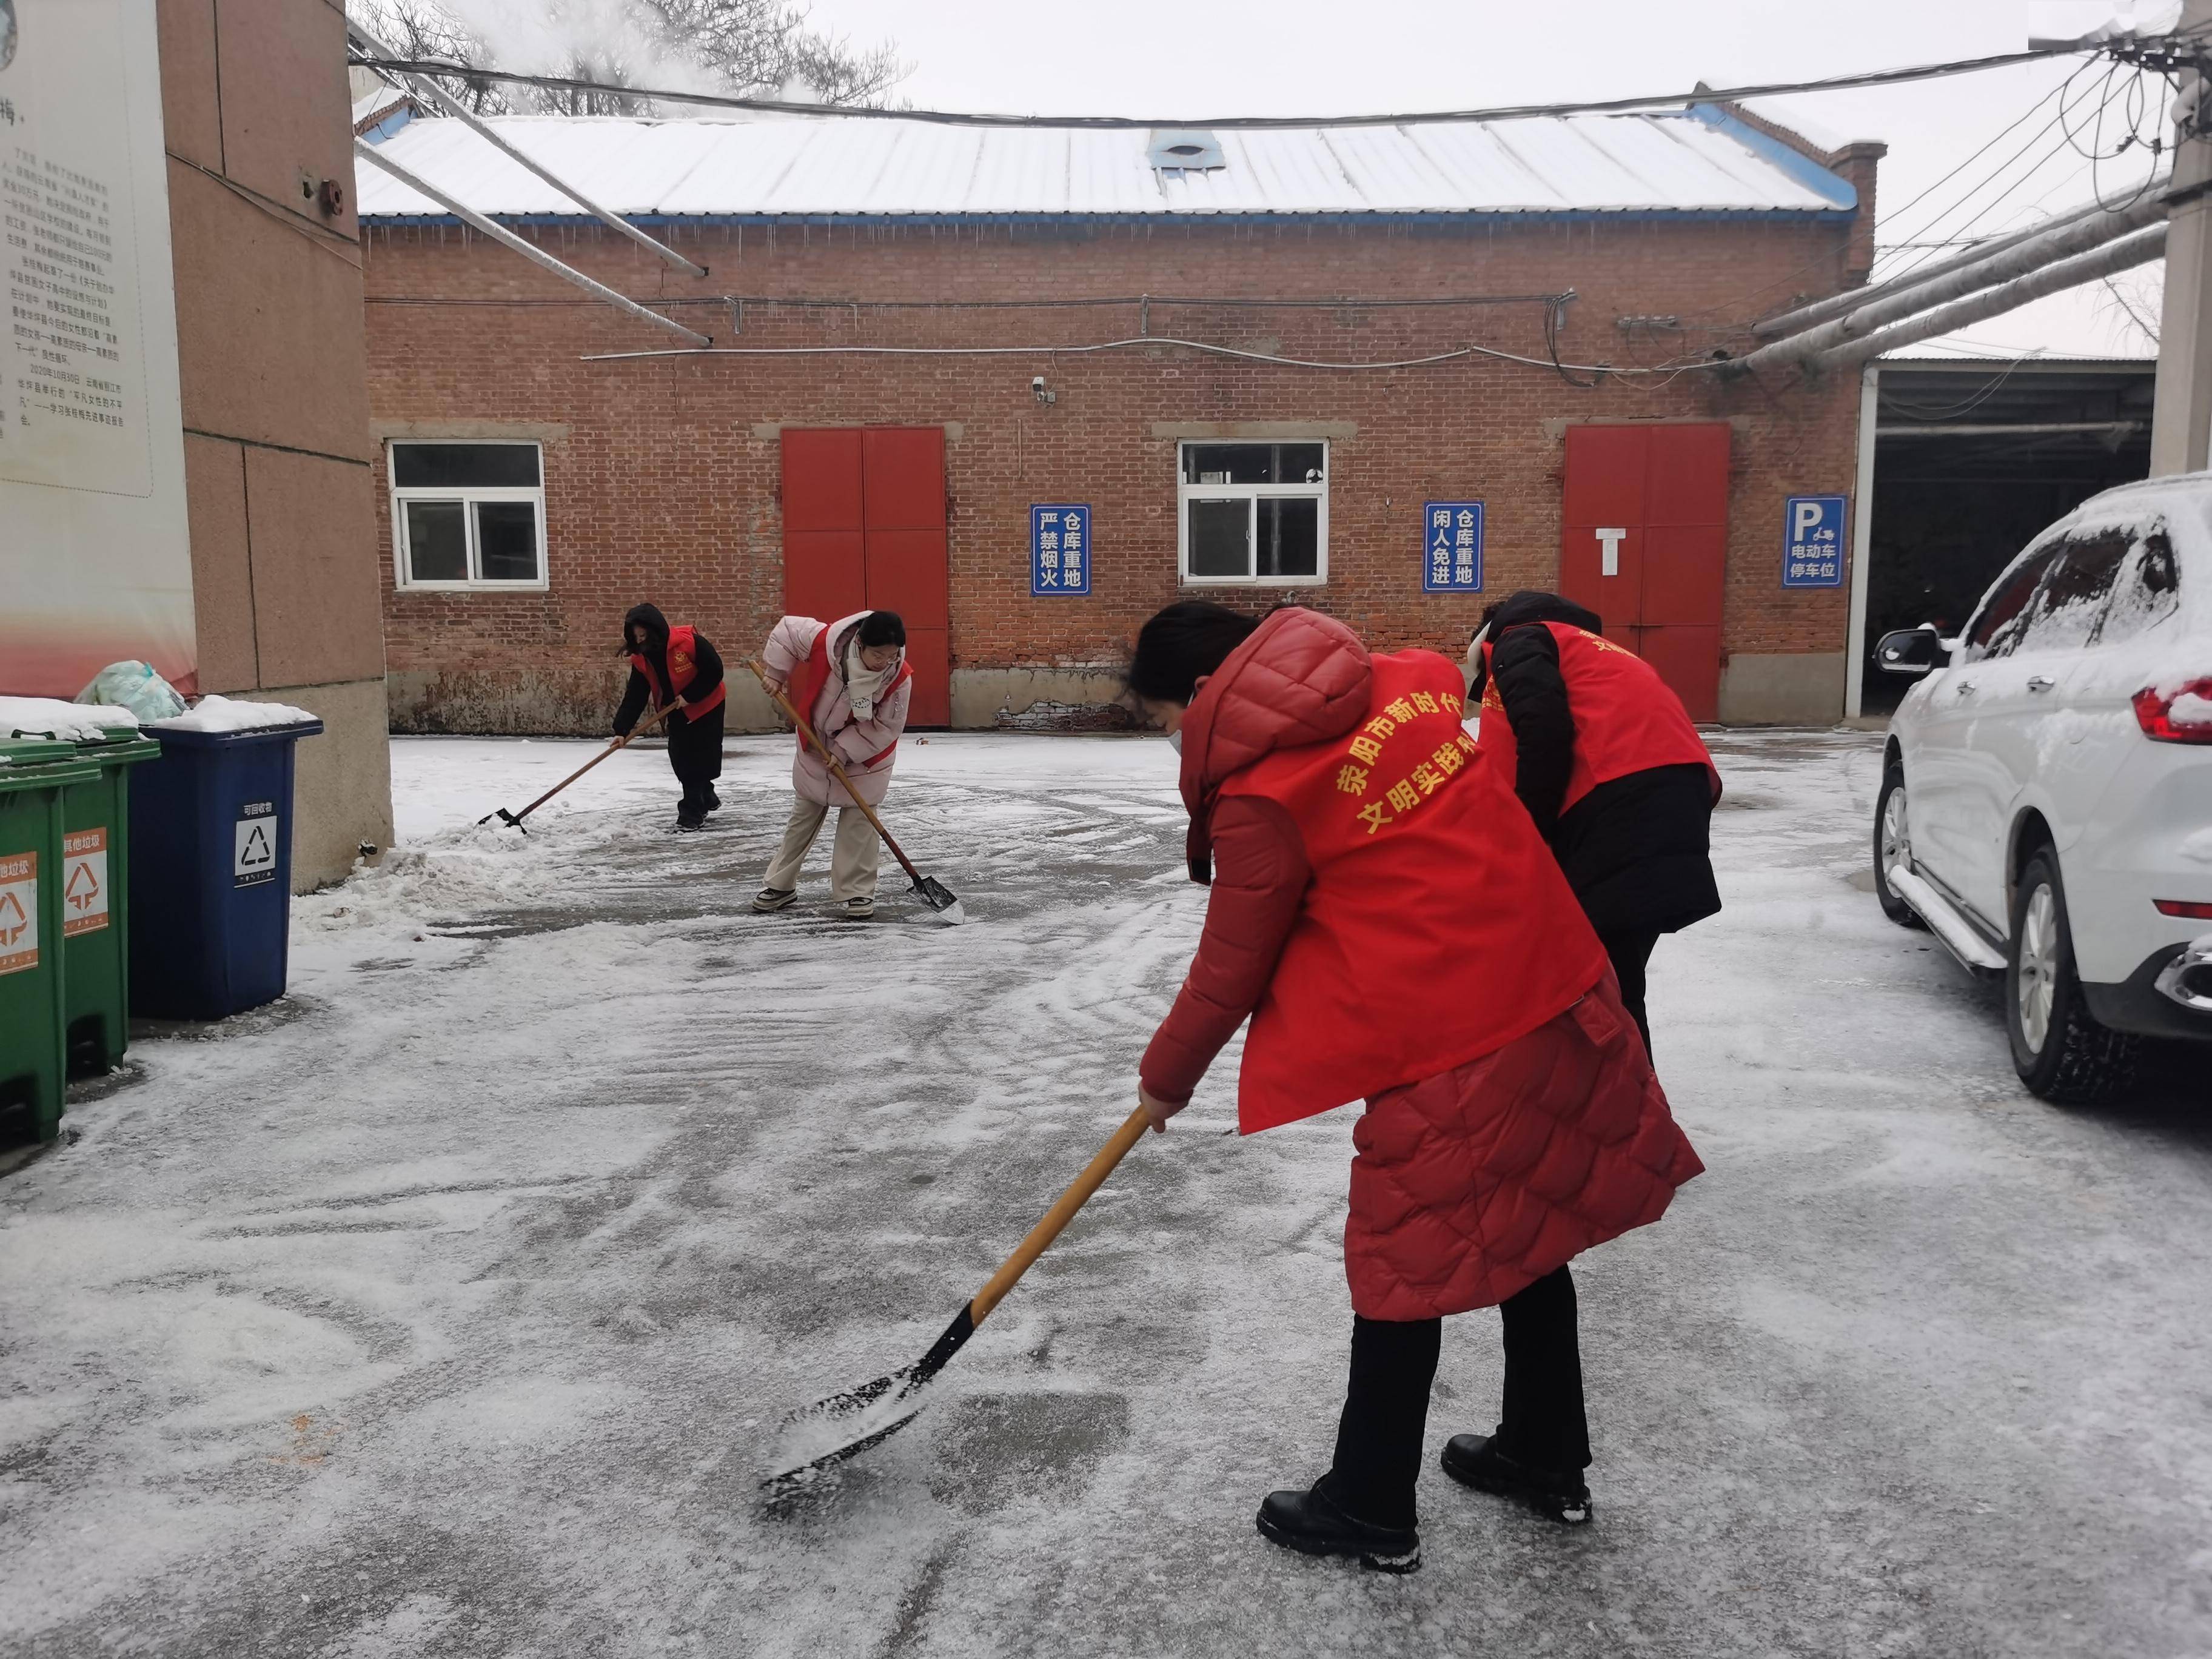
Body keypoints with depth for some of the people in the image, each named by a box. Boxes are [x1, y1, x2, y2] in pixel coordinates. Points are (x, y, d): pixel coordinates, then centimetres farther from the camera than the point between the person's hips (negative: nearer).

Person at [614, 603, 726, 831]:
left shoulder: (690, 641, -28)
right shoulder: (641, 659, -9)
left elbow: (714, 671, -22)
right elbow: (635, 697, -9)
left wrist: (689, 696, -22)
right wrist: (622, 730, -18)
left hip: (707, 706, -6)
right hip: (677, 714, 6)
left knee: (701, 759, -4)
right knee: (681, 760, 6)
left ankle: (693, 810, 1)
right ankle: (706, 798, 28)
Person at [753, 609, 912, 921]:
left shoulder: (900, 677, -29)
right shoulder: (825, 641, -30)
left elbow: (886, 727, -21)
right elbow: (787, 629, -10)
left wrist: (844, 750, -23)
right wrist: (776, 674, -9)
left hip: (865, 756, -2)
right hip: (815, 747, 2)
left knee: (858, 821, -4)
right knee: (803, 816, 13)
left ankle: (855, 893, 8)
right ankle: (780, 885, 26)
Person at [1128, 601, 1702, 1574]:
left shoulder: (1262, 796, -15)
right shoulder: (1401, 682, 4)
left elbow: (1230, 970, -5)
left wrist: (1164, 1078, 12)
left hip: (1442, 1040, -8)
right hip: (1550, 986, 8)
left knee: (1403, 1270, 8)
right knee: (1523, 1232, 22)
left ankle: (1371, 1512, 24)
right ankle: (1546, 1458, 40)